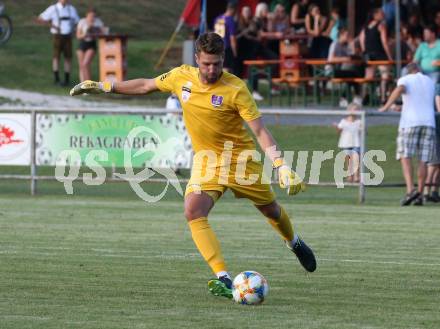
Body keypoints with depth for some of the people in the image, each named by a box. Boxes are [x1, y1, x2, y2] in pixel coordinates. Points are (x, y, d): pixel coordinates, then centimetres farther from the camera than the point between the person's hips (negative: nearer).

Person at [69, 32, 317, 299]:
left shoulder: (236, 88, -20)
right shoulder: (182, 77, -8)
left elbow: (260, 130, -21)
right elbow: (145, 86, 10)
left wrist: (282, 167, -30)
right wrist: (102, 86, 11)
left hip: (241, 158, -3)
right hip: (207, 159, 3)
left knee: (270, 209, 14)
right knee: (194, 212, -23)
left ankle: (294, 243, 51)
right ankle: (224, 279, -26)